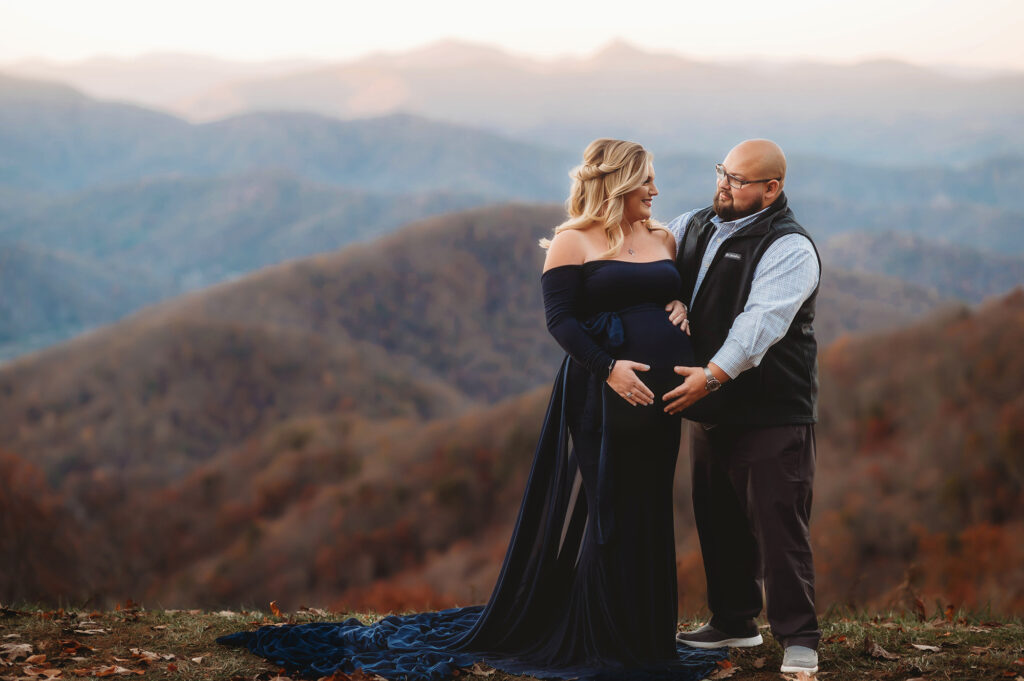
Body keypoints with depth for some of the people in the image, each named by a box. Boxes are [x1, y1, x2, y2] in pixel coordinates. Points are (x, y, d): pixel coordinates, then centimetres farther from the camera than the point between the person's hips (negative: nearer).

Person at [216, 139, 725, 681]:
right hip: (600, 399, -6)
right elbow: (559, 317, -10)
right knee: (604, 513, -3)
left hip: (659, 393, 6)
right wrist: (606, 366, -21)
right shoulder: (572, 242, -2)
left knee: (649, 515, 8)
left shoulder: (663, 240, 15)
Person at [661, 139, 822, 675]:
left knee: (777, 523, -8)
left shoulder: (789, 247, -12)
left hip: (773, 414, -7)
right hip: (711, 409, 7)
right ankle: (733, 622, 28)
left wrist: (712, 374, -32)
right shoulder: (693, 227, 13)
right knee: (718, 520, 14)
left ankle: (798, 638, 0)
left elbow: (761, 322, -23)